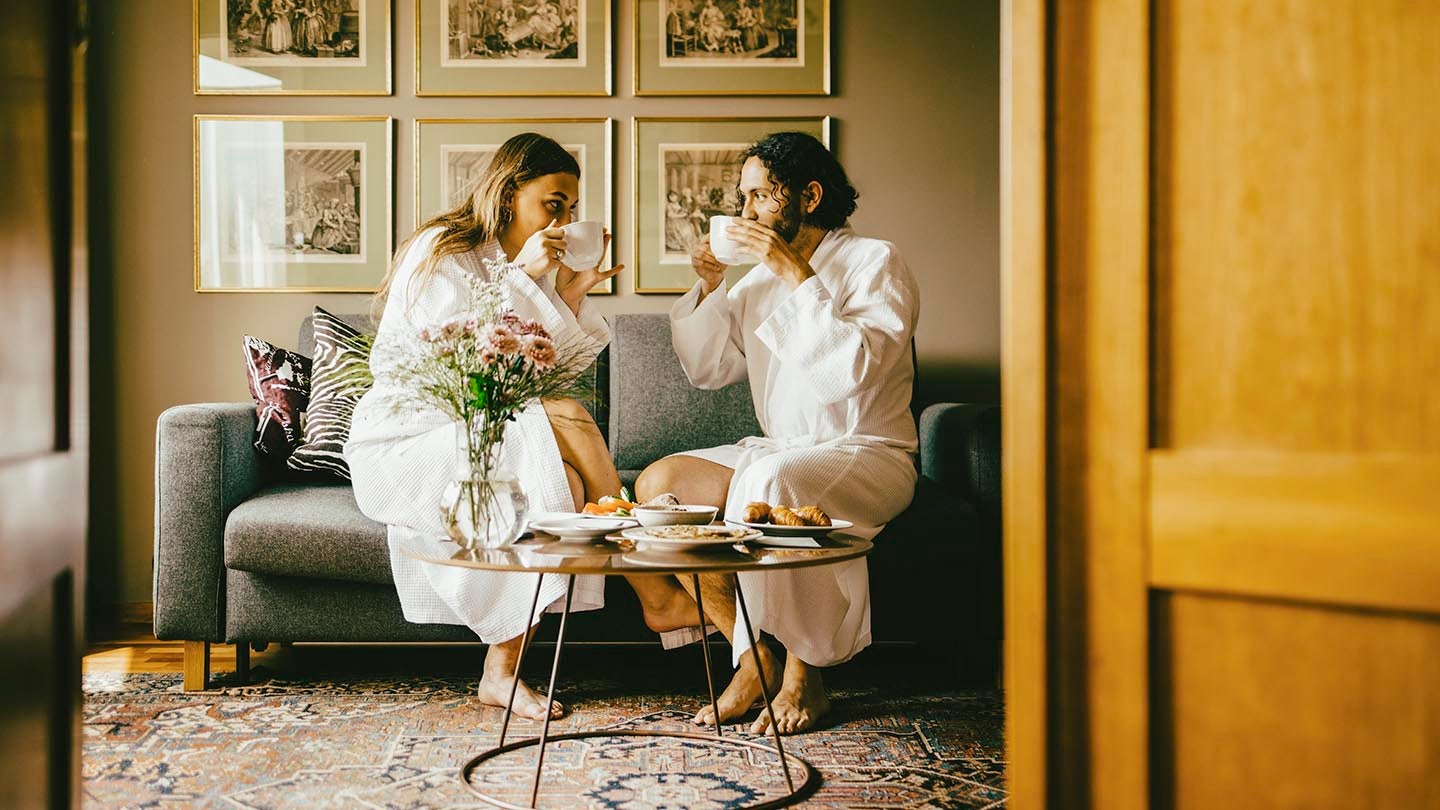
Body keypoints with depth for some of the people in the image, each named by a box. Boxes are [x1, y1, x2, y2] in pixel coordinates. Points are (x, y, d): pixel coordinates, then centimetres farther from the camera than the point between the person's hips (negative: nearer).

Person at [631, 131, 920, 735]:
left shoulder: (875, 262, -5)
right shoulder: (762, 277, 15)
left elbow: (852, 370, -22)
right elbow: (706, 369, 15)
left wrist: (799, 277, -20)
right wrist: (708, 288, 1)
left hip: (867, 454, -7)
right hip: (778, 451, 7)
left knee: (770, 479, -38)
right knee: (656, 482, -15)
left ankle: (802, 676, -20)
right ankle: (752, 656, -9)